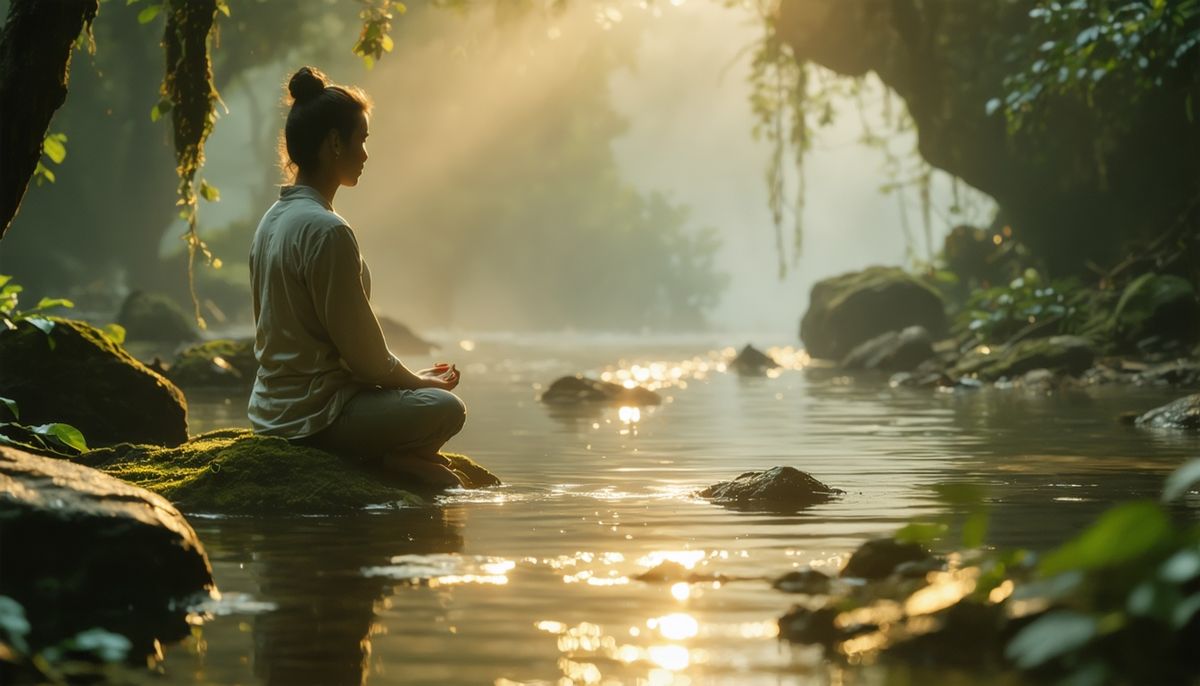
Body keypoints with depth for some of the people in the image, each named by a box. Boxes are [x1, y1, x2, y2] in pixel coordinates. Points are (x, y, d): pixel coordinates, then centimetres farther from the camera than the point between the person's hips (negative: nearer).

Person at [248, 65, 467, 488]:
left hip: (272, 410, 10)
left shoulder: (273, 220, 10)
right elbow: (360, 347, -18)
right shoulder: (327, 231, -20)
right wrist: (420, 382, 1)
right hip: (315, 416, -10)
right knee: (446, 408, -8)